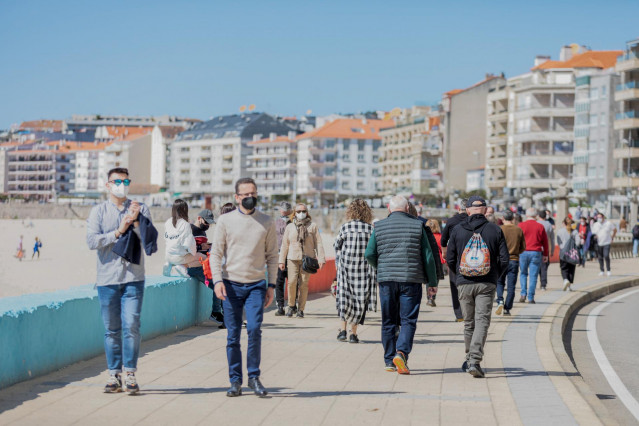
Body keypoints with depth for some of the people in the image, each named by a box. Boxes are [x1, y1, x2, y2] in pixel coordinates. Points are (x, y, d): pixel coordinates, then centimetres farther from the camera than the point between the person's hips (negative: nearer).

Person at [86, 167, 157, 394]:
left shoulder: (141, 210, 9)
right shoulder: (98, 211, 7)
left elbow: (150, 239, 0)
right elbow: (92, 241, -7)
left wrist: (136, 222, -13)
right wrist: (119, 231, -12)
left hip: (133, 277, 0)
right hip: (107, 278, 1)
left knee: (131, 326, -9)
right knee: (111, 329, 4)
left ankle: (131, 375, -3)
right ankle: (114, 375, 11)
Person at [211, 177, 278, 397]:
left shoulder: (267, 222, 7)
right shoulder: (225, 220, 3)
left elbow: (272, 255, 11)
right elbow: (216, 253, 3)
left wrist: (271, 285, 4)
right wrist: (217, 280, -10)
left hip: (256, 285, 0)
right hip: (231, 285, 0)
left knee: (254, 328, -15)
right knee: (233, 336, 3)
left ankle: (254, 377, -2)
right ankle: (235, 381, 12)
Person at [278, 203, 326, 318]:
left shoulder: (312, 226, 7)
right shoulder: (290, 227, 12)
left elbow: (318, 244, 4)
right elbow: (284, 245, 13)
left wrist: (321, 259, -4)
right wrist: (281, 261, 9)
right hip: (292, 258, 1)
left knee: (304, 284, -2)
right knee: (292, 282, -12)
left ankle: (301, 309, 6)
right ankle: (291, 306, 6)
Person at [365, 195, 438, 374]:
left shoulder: (379, 227, 4)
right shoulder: (417, 226, 1)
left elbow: (369, 254, 1)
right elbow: (428, 256, 1)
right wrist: (432, 282, 9)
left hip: (386, 279, 2)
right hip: (411, 280, -2)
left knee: (388, 321, 11)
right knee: (408, 320, 0)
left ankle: (389, 361, 15)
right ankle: (401, 353, -21)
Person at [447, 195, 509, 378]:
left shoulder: (458, 230, 2)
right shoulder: (495, 230, 0)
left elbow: (449, 258, 3)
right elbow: (504, 259, -1)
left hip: (464, 283, 2)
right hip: (487, 284, -2)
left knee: (469, 322, 14)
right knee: (482, 321, -5)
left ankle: (470, 359, 26)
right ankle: (475, 361, -19)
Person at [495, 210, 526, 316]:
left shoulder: (500, 229, -7)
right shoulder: (519, 230, 2)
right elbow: (523, 247, 6)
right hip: (514, 261, 2)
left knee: (499, 283, 14)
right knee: (511, 286, 6)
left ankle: (500, 301, -9)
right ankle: (507, 309, 5)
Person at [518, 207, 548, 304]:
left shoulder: (521, 225, 0)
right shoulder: (540, 226, 3)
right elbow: (545, 242, 8)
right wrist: (545, 254, 17)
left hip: (523, 252, 0)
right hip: (536, 253, 0)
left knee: (523, 273, 15)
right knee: (533, 275, 3)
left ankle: (523, 294, 1)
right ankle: (531, 297, 1)